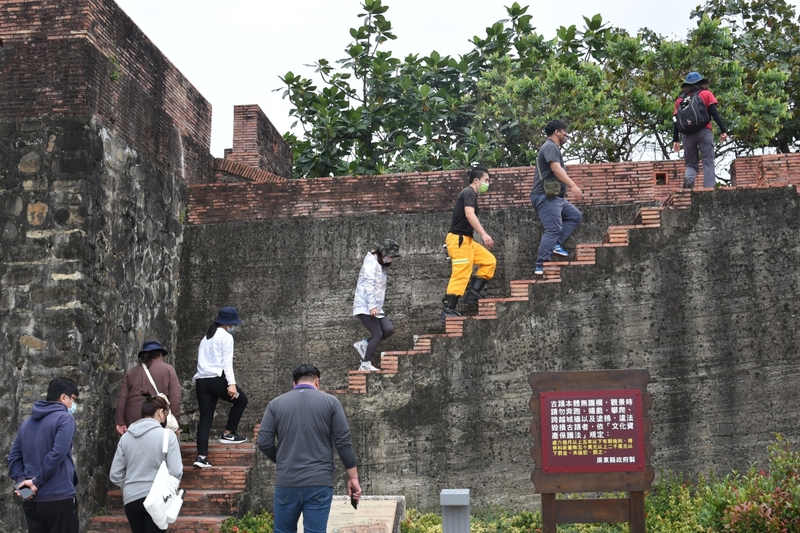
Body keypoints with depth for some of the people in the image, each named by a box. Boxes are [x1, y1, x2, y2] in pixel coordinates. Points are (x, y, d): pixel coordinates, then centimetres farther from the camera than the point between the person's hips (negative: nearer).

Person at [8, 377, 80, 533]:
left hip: (31, 499, 7)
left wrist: (21, 481, 0)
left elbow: (14, 456, 11)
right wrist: (37, 482, -12)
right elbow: (57, 454, -19)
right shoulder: (64, 418, -8)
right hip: (59, 497, -7)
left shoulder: (27, 422, 15)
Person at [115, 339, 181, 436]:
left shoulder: (130, 372, 16)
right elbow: (175, 398, -1)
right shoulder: (168, 369, 8)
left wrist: (120, 422, 6)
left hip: (133, 420, 3)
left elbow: (122, 399, 7)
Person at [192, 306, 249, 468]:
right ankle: (228, 434, 10)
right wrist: (232, 383, -17)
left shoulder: (206, 338, 25)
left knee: (205, 419, 5)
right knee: (241, 400, 15)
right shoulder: (226, 337, 0)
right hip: (217, 379, -7)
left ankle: (201, 456, -2)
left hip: (201, 380, 8)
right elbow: (227, 362, -11)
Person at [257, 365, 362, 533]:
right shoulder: (330, 402, 3)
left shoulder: (276, 403, 7)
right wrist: (353, 477, 3)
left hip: (286, 482, 1)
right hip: (320, 482, -1)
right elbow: (343, 442, -2)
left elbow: (264, 442, 2)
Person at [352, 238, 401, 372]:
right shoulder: (371, 262, -11)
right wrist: (372, 305, -26)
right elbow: (369, 284, -20)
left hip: (375, 307, 9)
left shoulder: (381, 265, 18)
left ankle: (363, 344, 7)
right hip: (365, 307, -9)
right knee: (378, 334, -13)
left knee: (389, 329, -6)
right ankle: (365, 365, -6)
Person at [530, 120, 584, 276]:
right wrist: (573, 186, -36)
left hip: (555, 196, 11)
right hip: (546, 197, -11)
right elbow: (556, 168, -27)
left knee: (575, 216, 13)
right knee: (553, 229, -16)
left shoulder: (553, 147, 23)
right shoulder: (550, 146, -11)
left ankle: (556, 244, 3)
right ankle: (540, 266, -20)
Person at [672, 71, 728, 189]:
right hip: (704, 132, -2)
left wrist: (675, 140, 12)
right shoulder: (706, 94, 11)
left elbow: (675, 121, 11)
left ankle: (689, 178, -19)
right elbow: (715, 113, 0)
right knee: (708, 163, -2)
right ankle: (709, 188, -17)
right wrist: (723, 130, -4)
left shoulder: (680, 99, 17)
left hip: (687, 134, 2)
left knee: (691, 164, 11)